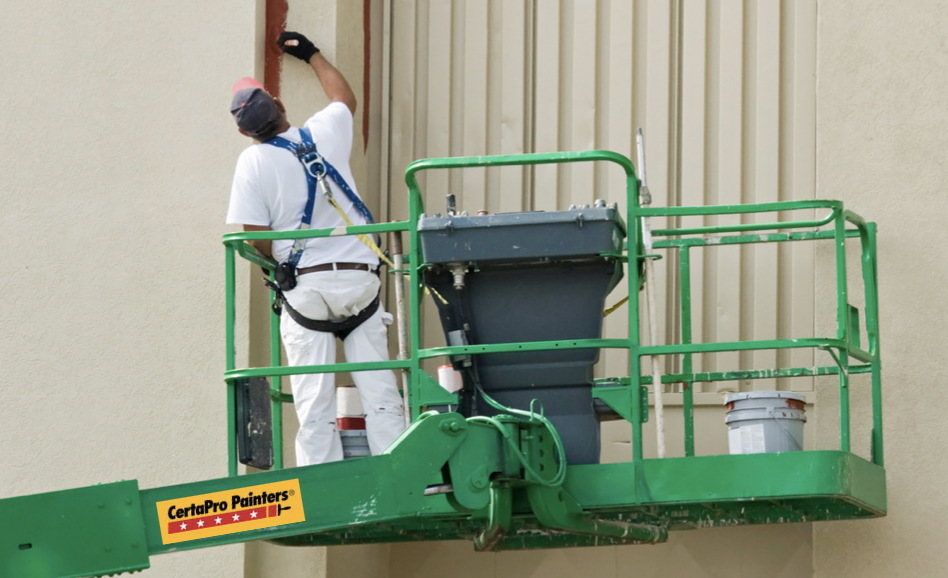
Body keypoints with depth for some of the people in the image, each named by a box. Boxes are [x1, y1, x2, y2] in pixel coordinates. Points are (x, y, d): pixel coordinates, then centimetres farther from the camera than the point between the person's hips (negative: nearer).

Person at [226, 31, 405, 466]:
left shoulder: (253, 162, -6)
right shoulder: (325, 133, 3)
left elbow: (256, 239, -8)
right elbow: (345, 98, 28)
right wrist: (312, 55, 39)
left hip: (305, 286, -3)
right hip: (360, 278, 3)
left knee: (314, 407, -1)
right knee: (380, 395, 4)